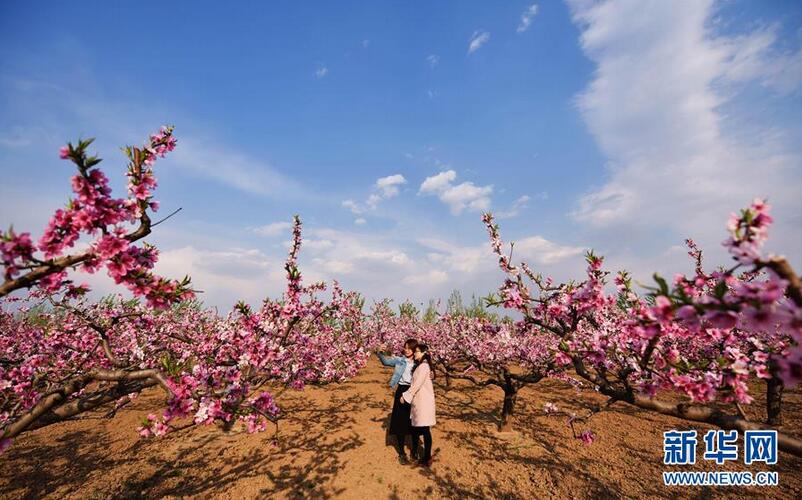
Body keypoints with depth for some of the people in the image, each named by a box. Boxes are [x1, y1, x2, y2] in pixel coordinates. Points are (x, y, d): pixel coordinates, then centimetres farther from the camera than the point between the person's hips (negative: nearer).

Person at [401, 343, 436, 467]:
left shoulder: (424, 366, -18)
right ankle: (414, 451, 35)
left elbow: (417, 384, -19)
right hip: (418, 400, 10)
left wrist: (405, 396, -13)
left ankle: (427, 459, 10)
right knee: (415, 426, 19)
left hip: (424, 401, -10)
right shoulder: (419, 365, 13)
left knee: (425, 429, -1)